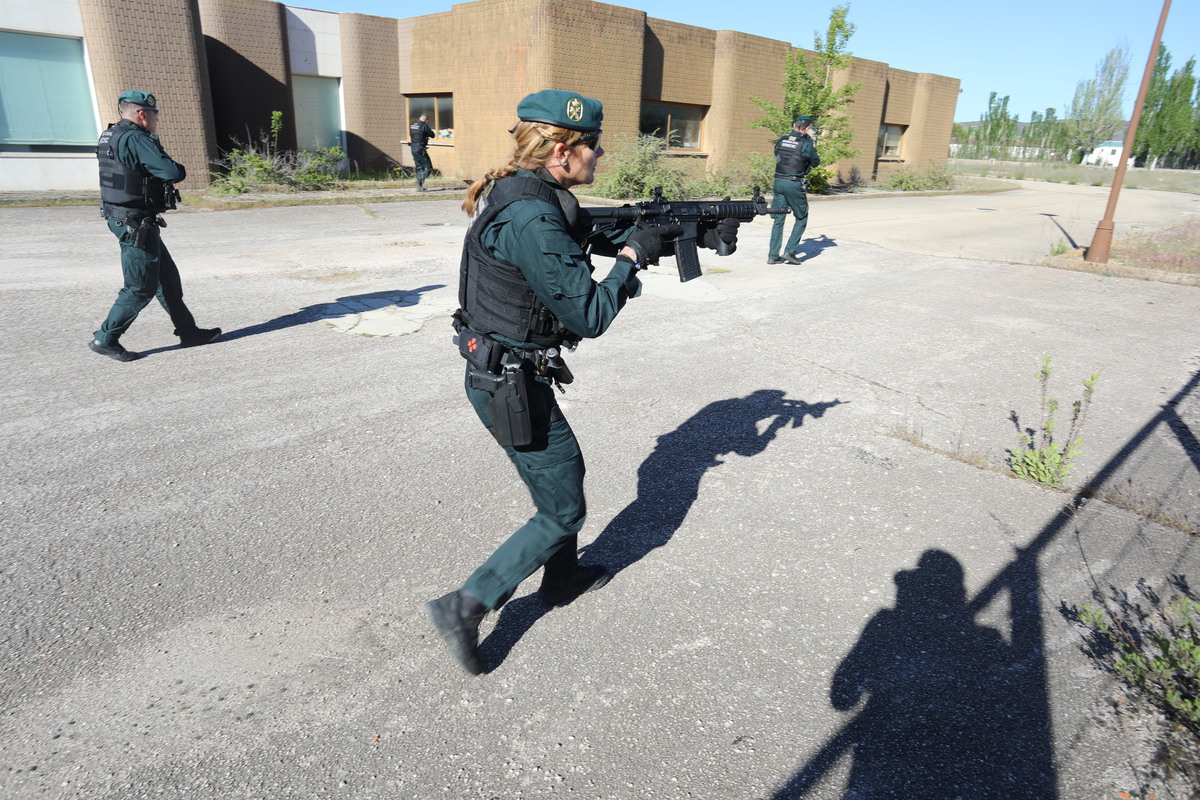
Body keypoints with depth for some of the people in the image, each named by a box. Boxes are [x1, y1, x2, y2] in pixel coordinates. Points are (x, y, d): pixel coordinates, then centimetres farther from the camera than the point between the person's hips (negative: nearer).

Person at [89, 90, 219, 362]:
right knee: (141, 288, -2)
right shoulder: (134, 139, -18)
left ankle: (188, 331, 23)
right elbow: (172, 172, -26)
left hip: (121, 219, 10)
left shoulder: (109, 136, 13)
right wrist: (181, 170, -4)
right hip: (136, 225, -10)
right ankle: (105, 339, 7)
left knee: (167, 278, 15)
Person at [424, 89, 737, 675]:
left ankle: (562, 578, 47)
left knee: (566, 469, 27)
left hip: (506, 372, 10)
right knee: (562, 512, 5)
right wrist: (632, 256, -10)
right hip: (511, 385, -10)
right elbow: (590, 315, -24)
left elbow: (600, 237, 13)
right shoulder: (532, 219, -26)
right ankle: (465, 607, 13)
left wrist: (699, 236, 10)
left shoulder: (537, 198, 6)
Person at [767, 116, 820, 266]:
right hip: (794, 184, -5)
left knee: (778, 219, 11)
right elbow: (816, 162, 4)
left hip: (778, 182, 5)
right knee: (801, 219, 11)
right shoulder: (806, 144, -8)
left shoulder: (782, 140, 6)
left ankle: (773, 255, 10)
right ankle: (790, 251, 2)